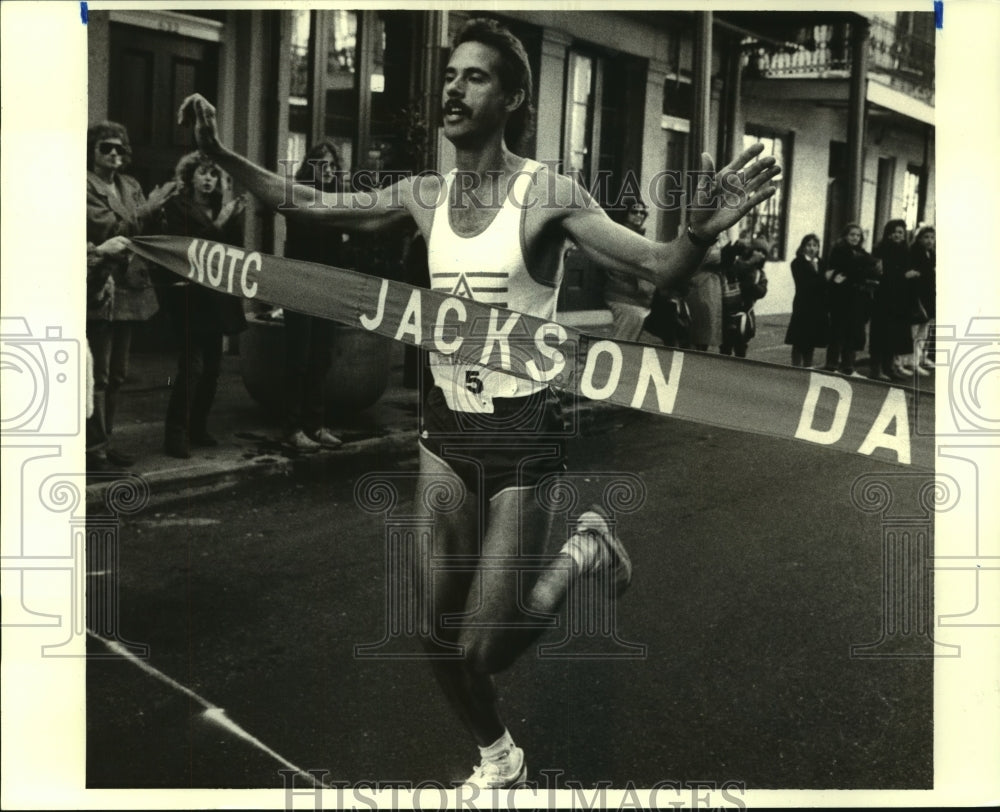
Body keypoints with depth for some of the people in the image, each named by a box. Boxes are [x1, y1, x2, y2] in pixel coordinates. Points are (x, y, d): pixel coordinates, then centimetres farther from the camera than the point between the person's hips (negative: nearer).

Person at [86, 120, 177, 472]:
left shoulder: (130, 185, 15)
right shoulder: (85, 186, -8)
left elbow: (146, 232, 13)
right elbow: (112, 229, -17)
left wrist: (156, 209, -5)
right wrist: (150, 205, -18)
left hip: (128, 288, 8)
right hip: (100, 289, -8)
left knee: (116, 374, 12)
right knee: (98, 374, -7)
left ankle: (104, 441, 21)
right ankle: (93, 446, -1)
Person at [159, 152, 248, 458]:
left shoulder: (220, 208, 15)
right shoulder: (177, 206, -1)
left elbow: (234, 248, 9)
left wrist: (235, 218, -4)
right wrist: (218, 223, -17)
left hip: (216, 296, 6)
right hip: (188, 294, -6)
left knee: (212, 366, 7)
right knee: (192, 365, -13)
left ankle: (198, 428, 17)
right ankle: (176, 434, -8)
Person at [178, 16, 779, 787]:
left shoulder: (547, 194, -12)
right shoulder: (424, 194, 3)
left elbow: (657, 267, -16)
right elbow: (310, 205, 11)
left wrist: (704, 231, -37)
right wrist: (222, 154, 3)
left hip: (521, 432, -5)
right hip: (446, 427, 5)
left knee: (481, 648, -4)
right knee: (439, 634, 9)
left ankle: (583, 555, 23)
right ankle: (499, 760, 36)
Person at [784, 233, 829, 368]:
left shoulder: (821, 263, 11)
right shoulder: (797, 263, -3)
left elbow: (825, 286, 11)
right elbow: (803, 285, -16)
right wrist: (824, 278, -18)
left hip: (818, 308, 5)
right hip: (803, 308, -5)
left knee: (811, 343, 9)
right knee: (799, 343, 0)